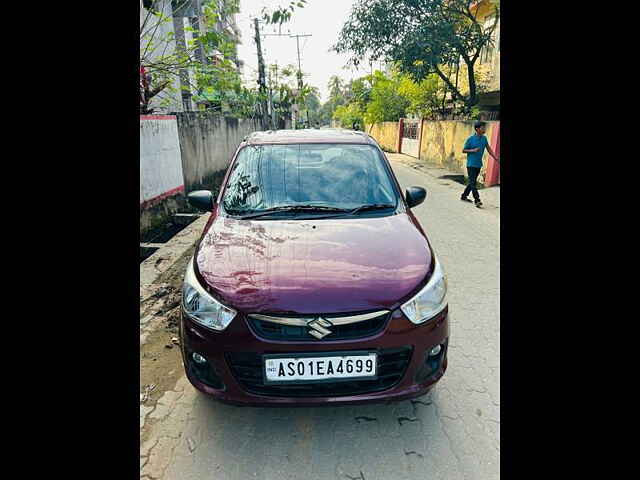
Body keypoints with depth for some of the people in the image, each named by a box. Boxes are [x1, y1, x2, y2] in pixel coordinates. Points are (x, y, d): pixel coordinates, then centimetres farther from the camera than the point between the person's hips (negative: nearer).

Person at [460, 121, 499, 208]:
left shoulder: (484, 138, 6)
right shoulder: (470, 139, -10)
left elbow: (489, 149, 9)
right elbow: (463, 150, -5)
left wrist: (496, 158, 3)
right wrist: (473, 150, -19)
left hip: (478, 164, 6)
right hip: (471, 164, -6)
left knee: (473, 182, 13)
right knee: (472, 182, -8)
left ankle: (464, 196, 26)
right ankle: (477, 200, -9)